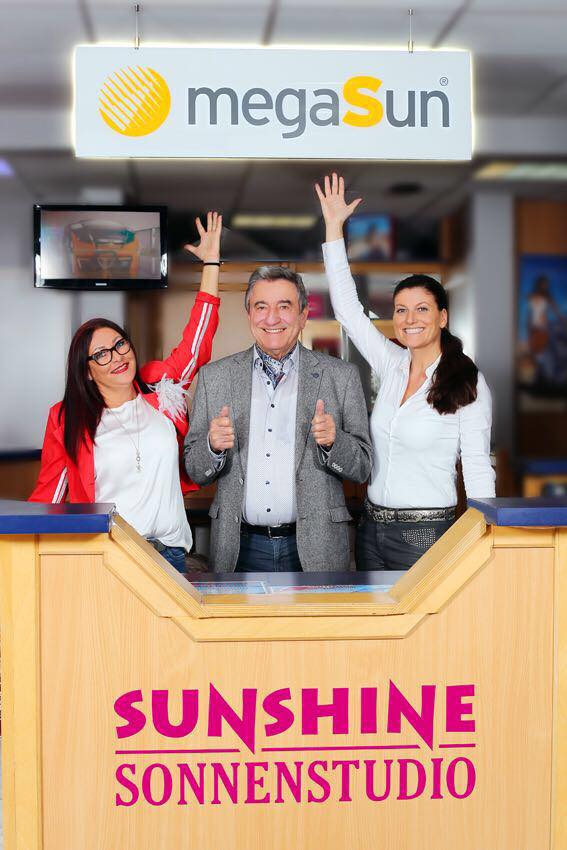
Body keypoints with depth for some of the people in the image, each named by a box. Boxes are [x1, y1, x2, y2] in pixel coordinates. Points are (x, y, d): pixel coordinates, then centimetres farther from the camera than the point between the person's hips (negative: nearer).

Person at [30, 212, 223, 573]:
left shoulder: (161, 389, 8)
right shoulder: (67, 419, 3)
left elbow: (197, 340, 12)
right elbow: (48, 495, 6)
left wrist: (211, 262, 12)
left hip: (168, 553, 2)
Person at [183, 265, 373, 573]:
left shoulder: (342, 376, 1)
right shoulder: (214, 376, 4)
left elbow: (361, 468, 2)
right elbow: (195, 470, 6)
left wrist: (332, 441, -18)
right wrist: (214, 446, -15)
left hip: (313, 548, 0)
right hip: (240, 549, 1)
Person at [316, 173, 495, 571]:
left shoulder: (469, 384, -9)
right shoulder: (391, 366, 5)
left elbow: (478, 468, -6)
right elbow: (347, 307, 6)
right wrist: (334, 226, 5)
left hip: (426, 535, -5)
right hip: (372, 528, 6)